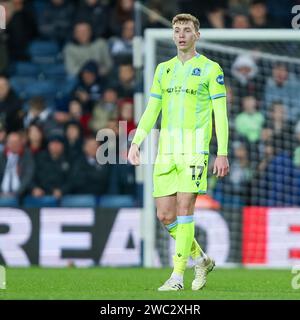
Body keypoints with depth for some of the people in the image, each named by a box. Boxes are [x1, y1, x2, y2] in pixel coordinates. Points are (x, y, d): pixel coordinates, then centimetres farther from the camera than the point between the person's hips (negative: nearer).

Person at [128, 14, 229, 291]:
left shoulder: (210, 69, 1)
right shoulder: (163, 69, 16)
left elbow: (220, 114, -2)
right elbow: (151, 111, 17)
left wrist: (222, 153, -8)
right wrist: (136, 142, 5)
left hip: (195, 146, -5)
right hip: (167, 148, 5)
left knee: (184, 207, -12)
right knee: (165, 215, 1)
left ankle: (178, 275, -8)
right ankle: (201, 260, 21)